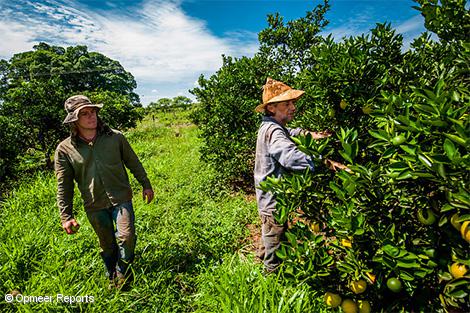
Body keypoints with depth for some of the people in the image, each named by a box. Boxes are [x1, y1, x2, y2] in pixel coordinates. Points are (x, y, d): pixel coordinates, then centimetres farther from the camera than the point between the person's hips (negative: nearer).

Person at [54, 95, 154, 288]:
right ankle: (112, 278, 40)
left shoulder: (115, 137, -3)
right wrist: (66, 217, -4)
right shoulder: (65, 149, -5)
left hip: (121, 198, 0)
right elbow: (63, 186, -1)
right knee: (107, 246, 14)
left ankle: (123, 276, 17)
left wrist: (146, 185, 11)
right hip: (94, 206, 1)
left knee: (127, 237, -11)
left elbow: (133, 163, 7)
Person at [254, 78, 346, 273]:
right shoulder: (273, 131, -29)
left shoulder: (270, 126, 4)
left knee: (269, 230, 31)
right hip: (274, 197, -10)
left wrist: (310, 134, 6)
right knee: (276, 234, 12)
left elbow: (289, 132, 23)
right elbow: (291, 156, -46)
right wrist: (325, 162, -47)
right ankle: (273, 269, 35)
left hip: (268, 195, 10)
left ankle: (264, 255, 54)